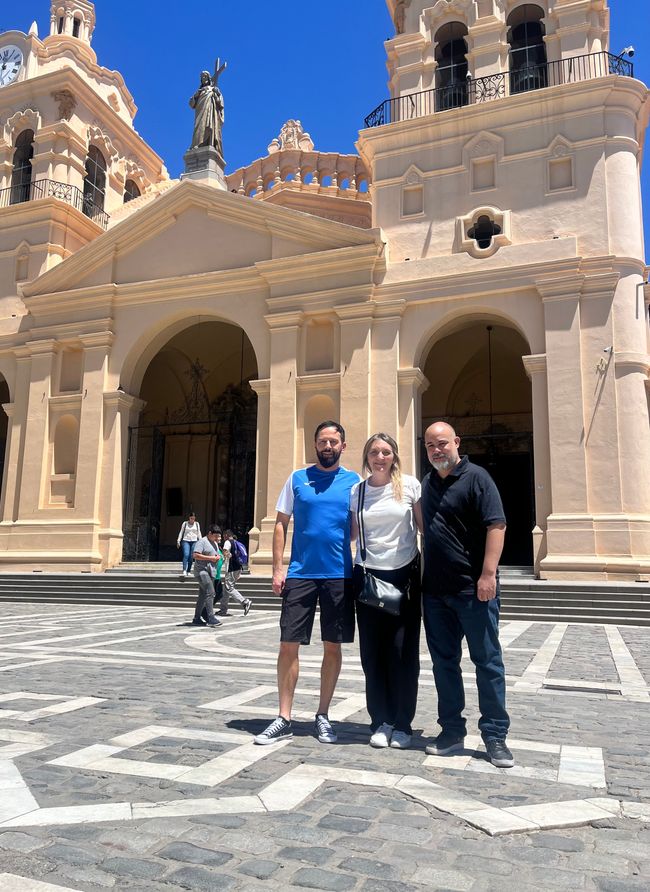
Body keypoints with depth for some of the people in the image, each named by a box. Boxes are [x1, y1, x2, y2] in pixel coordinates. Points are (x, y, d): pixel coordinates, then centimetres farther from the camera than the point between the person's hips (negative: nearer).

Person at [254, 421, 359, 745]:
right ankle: (284, 719, 12)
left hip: (340, 575, 0)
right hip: (300, 574, 0)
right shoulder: (297, 478, 5)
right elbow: (281, 524, 5)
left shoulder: (354, 482, 5)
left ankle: (322, 716, 22)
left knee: (333, 646, 8)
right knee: (289, 644, 0)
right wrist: (278, 568, -3)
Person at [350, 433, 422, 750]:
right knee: (372, 651, 5)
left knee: (403, 651, 2)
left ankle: (402, 724, 17)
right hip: (367, 576, 2)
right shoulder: (356, 491, 6)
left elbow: (425, 527, 2)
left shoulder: (410, 485, -2)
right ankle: (381, 721, 19)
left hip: (405, 575, -2)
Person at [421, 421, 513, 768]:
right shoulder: (427, 483, 13)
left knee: (487, 661, 3)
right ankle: (451, 730, 24)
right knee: (444, 662, 12)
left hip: (473, 589, -6)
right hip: (435, 590, 7)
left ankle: (495, 736, 14)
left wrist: (488, 574, -21)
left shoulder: (475, 477, -7)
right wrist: (424, 576, 16)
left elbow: (496, 525, -14)